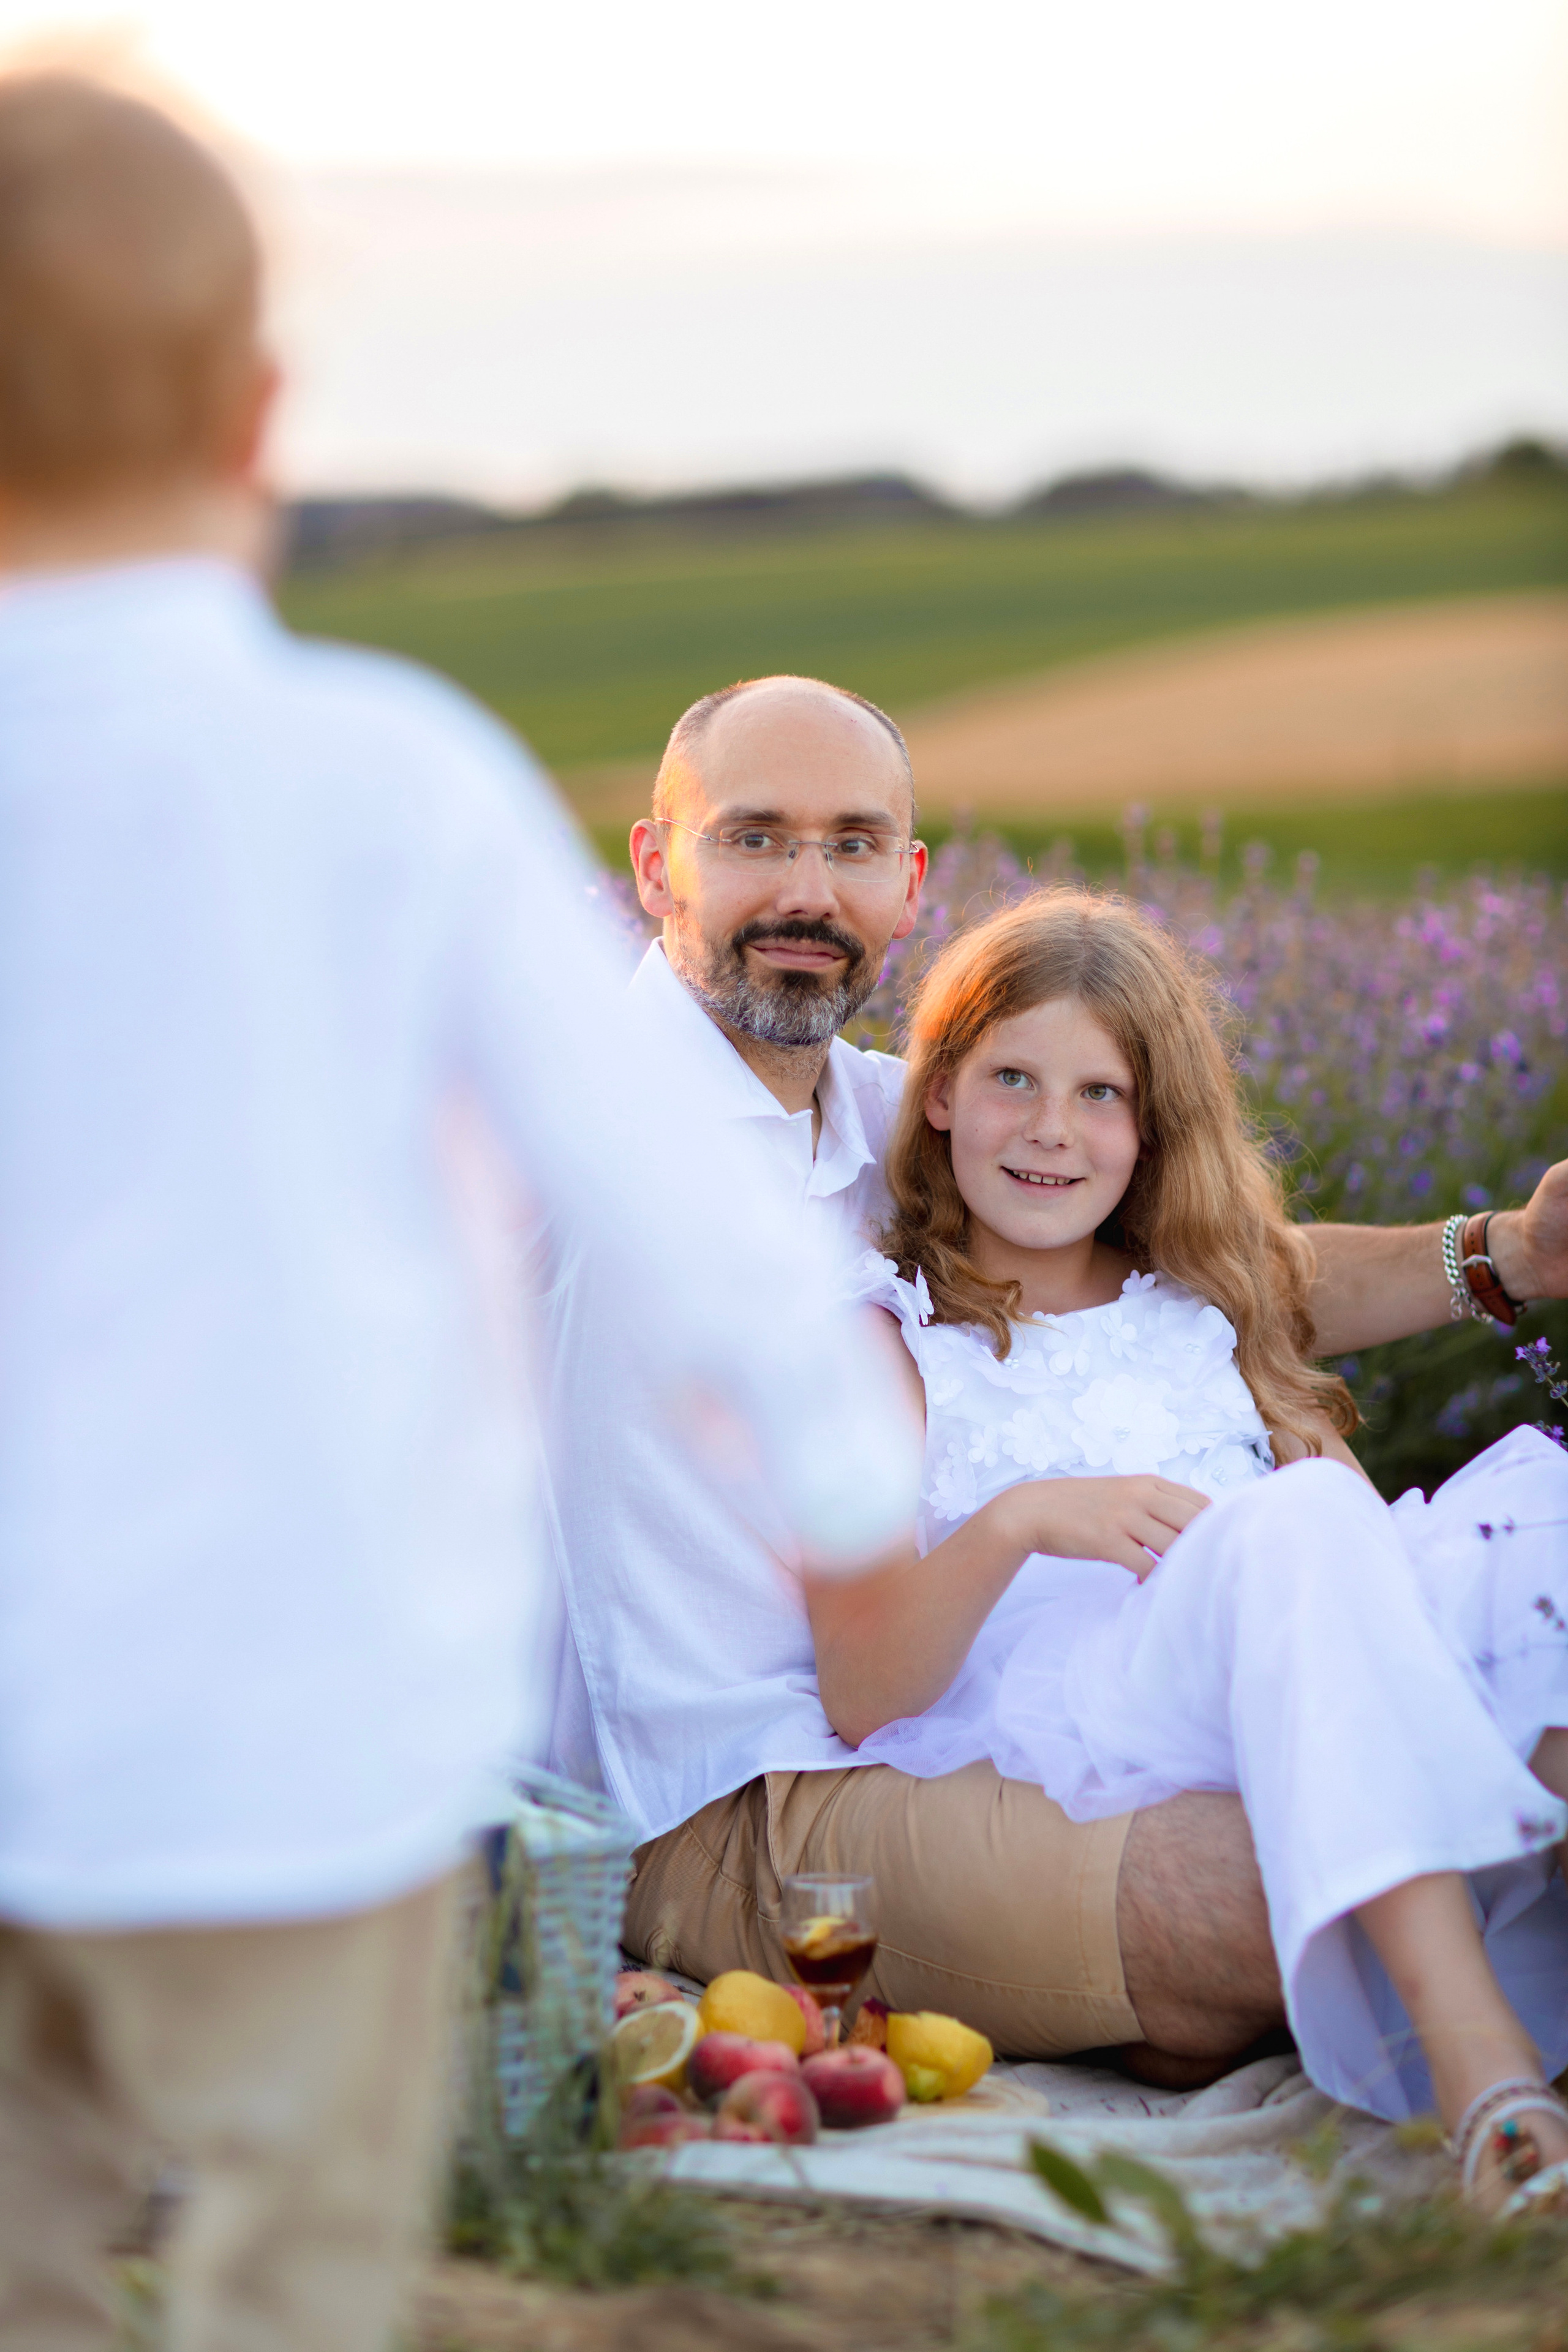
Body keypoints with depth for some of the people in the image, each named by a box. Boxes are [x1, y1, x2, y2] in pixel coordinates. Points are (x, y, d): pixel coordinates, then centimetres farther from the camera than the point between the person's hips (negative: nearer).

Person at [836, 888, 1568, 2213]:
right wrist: (1013, 1524, -15)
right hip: (1048, 1734, -4)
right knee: (1298, 1527, -34)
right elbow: (861, 1697, 2)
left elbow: (1363, 1546, 19)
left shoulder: (1214, 1309, 29)